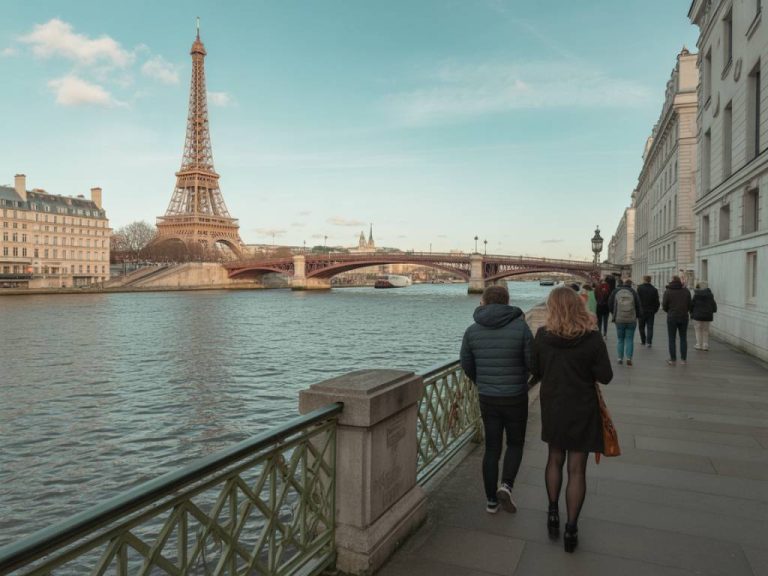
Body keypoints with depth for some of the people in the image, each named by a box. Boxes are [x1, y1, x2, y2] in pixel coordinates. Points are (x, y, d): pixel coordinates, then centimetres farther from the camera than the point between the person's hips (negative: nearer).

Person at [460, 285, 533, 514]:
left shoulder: (472, 331, -5)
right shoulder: (520, 327, -13)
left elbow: (467, 365, 3)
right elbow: (532, 363, -10)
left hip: (487, 398, 2)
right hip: (515, 397, -2)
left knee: (492, 448, 13)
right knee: (515, 443, 18)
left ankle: (491, 500, 19)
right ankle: (506, 485, -1)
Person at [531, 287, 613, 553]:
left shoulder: (542, 335, -11)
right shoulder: (592, 338, -17)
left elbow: (535, 372, -2)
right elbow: (605, 377, -12)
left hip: (552, 409, 2)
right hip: (582, 411, -2)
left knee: (554, 459, 22)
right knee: (576, 470, 8)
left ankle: (553, 514, 29)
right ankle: (571, 529, 15)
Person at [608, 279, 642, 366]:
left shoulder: (616, 292, -1)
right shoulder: (634, 293, -4)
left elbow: (610, 304, 3)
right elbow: (639, 306, -2)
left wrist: (614, 314, 17)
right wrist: (637, 316, 15)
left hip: (619, 320, 1)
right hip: (631, 320, -1)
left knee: (620, 339, 11)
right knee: (629, 339, 5)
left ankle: (620, 358, 9)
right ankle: (629, 358, -2)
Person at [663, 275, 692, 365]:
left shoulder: (668, 292, -7)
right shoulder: (686, 291, 1)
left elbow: (664, 306, -5)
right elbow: (689, 305, 4)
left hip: (672, 317, -3)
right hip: (684, 317, 3)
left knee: (672, 339, 3)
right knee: (683, 338, 10)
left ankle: (673, 359, 3)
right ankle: (683, 359, 10)